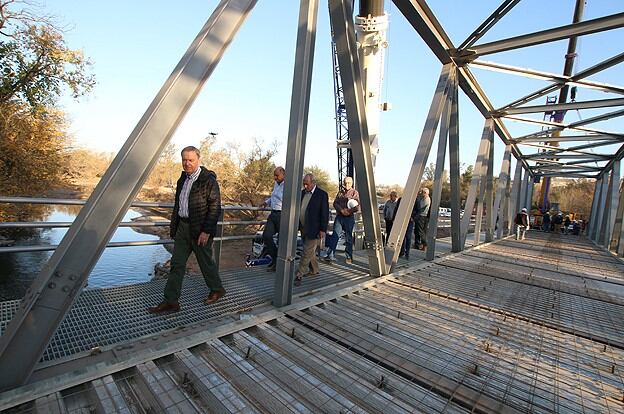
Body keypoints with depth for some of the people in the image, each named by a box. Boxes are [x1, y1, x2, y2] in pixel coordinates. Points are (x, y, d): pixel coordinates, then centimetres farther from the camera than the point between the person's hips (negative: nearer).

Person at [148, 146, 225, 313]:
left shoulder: (208, 180, -13)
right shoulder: (183, 178, 11)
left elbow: (215, 207, -16)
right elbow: (177, 204, 19)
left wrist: (206, 231, -19)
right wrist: (173, 225, 16)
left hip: (200, 230, -7)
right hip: (182, 227, 7)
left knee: (206, 262, 8)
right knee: (176, 264, 8)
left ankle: (217, 290, 31)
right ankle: (170, 301, 17)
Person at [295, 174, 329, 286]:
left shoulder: (322, 194, -10)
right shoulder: (302, 193, 9)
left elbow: (325, 213, -11)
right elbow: (298, 209, 16)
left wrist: (323, 230, -14)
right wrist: (298, 225, 13)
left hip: (314, 230, -7)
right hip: (303, 229, 7)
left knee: (307, 252, -5)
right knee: (310, 251, 18)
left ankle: (299, 275, 0)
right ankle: (314, 270, 33)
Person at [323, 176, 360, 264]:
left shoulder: (355, 193, 3)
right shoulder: (340, 192, 15)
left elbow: (357, 207, -5)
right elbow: (335, 203, 7)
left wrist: (349, 211, -17)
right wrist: (342, 210, -10)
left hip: (349, 217, -3)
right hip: (339, 216, 3)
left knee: (349, 238, 5)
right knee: (335, 235, -5)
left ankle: (349, 257, 15)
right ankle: (331, 254, -5)